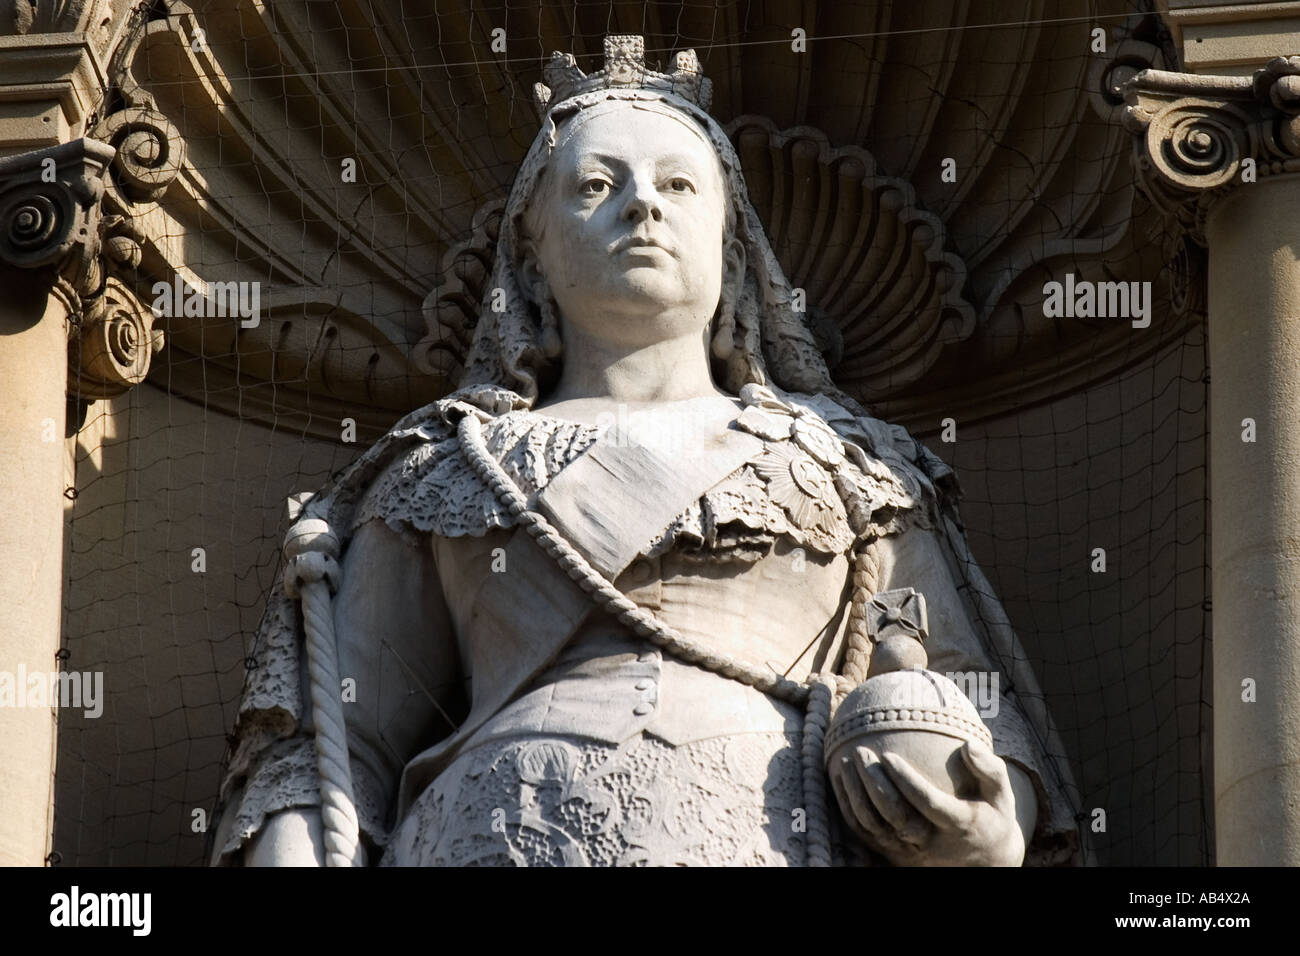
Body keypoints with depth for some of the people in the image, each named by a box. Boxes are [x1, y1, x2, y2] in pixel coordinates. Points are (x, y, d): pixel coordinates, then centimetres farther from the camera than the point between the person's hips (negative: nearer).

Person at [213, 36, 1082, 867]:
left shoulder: (850, 465, 23)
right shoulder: (440, 472, 23)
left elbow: (978, 705, 21)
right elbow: (329, 741, 20)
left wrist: (994, 834, -3)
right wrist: (289, 852, -2)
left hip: (795, 844, 0)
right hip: (500, 842, 0)